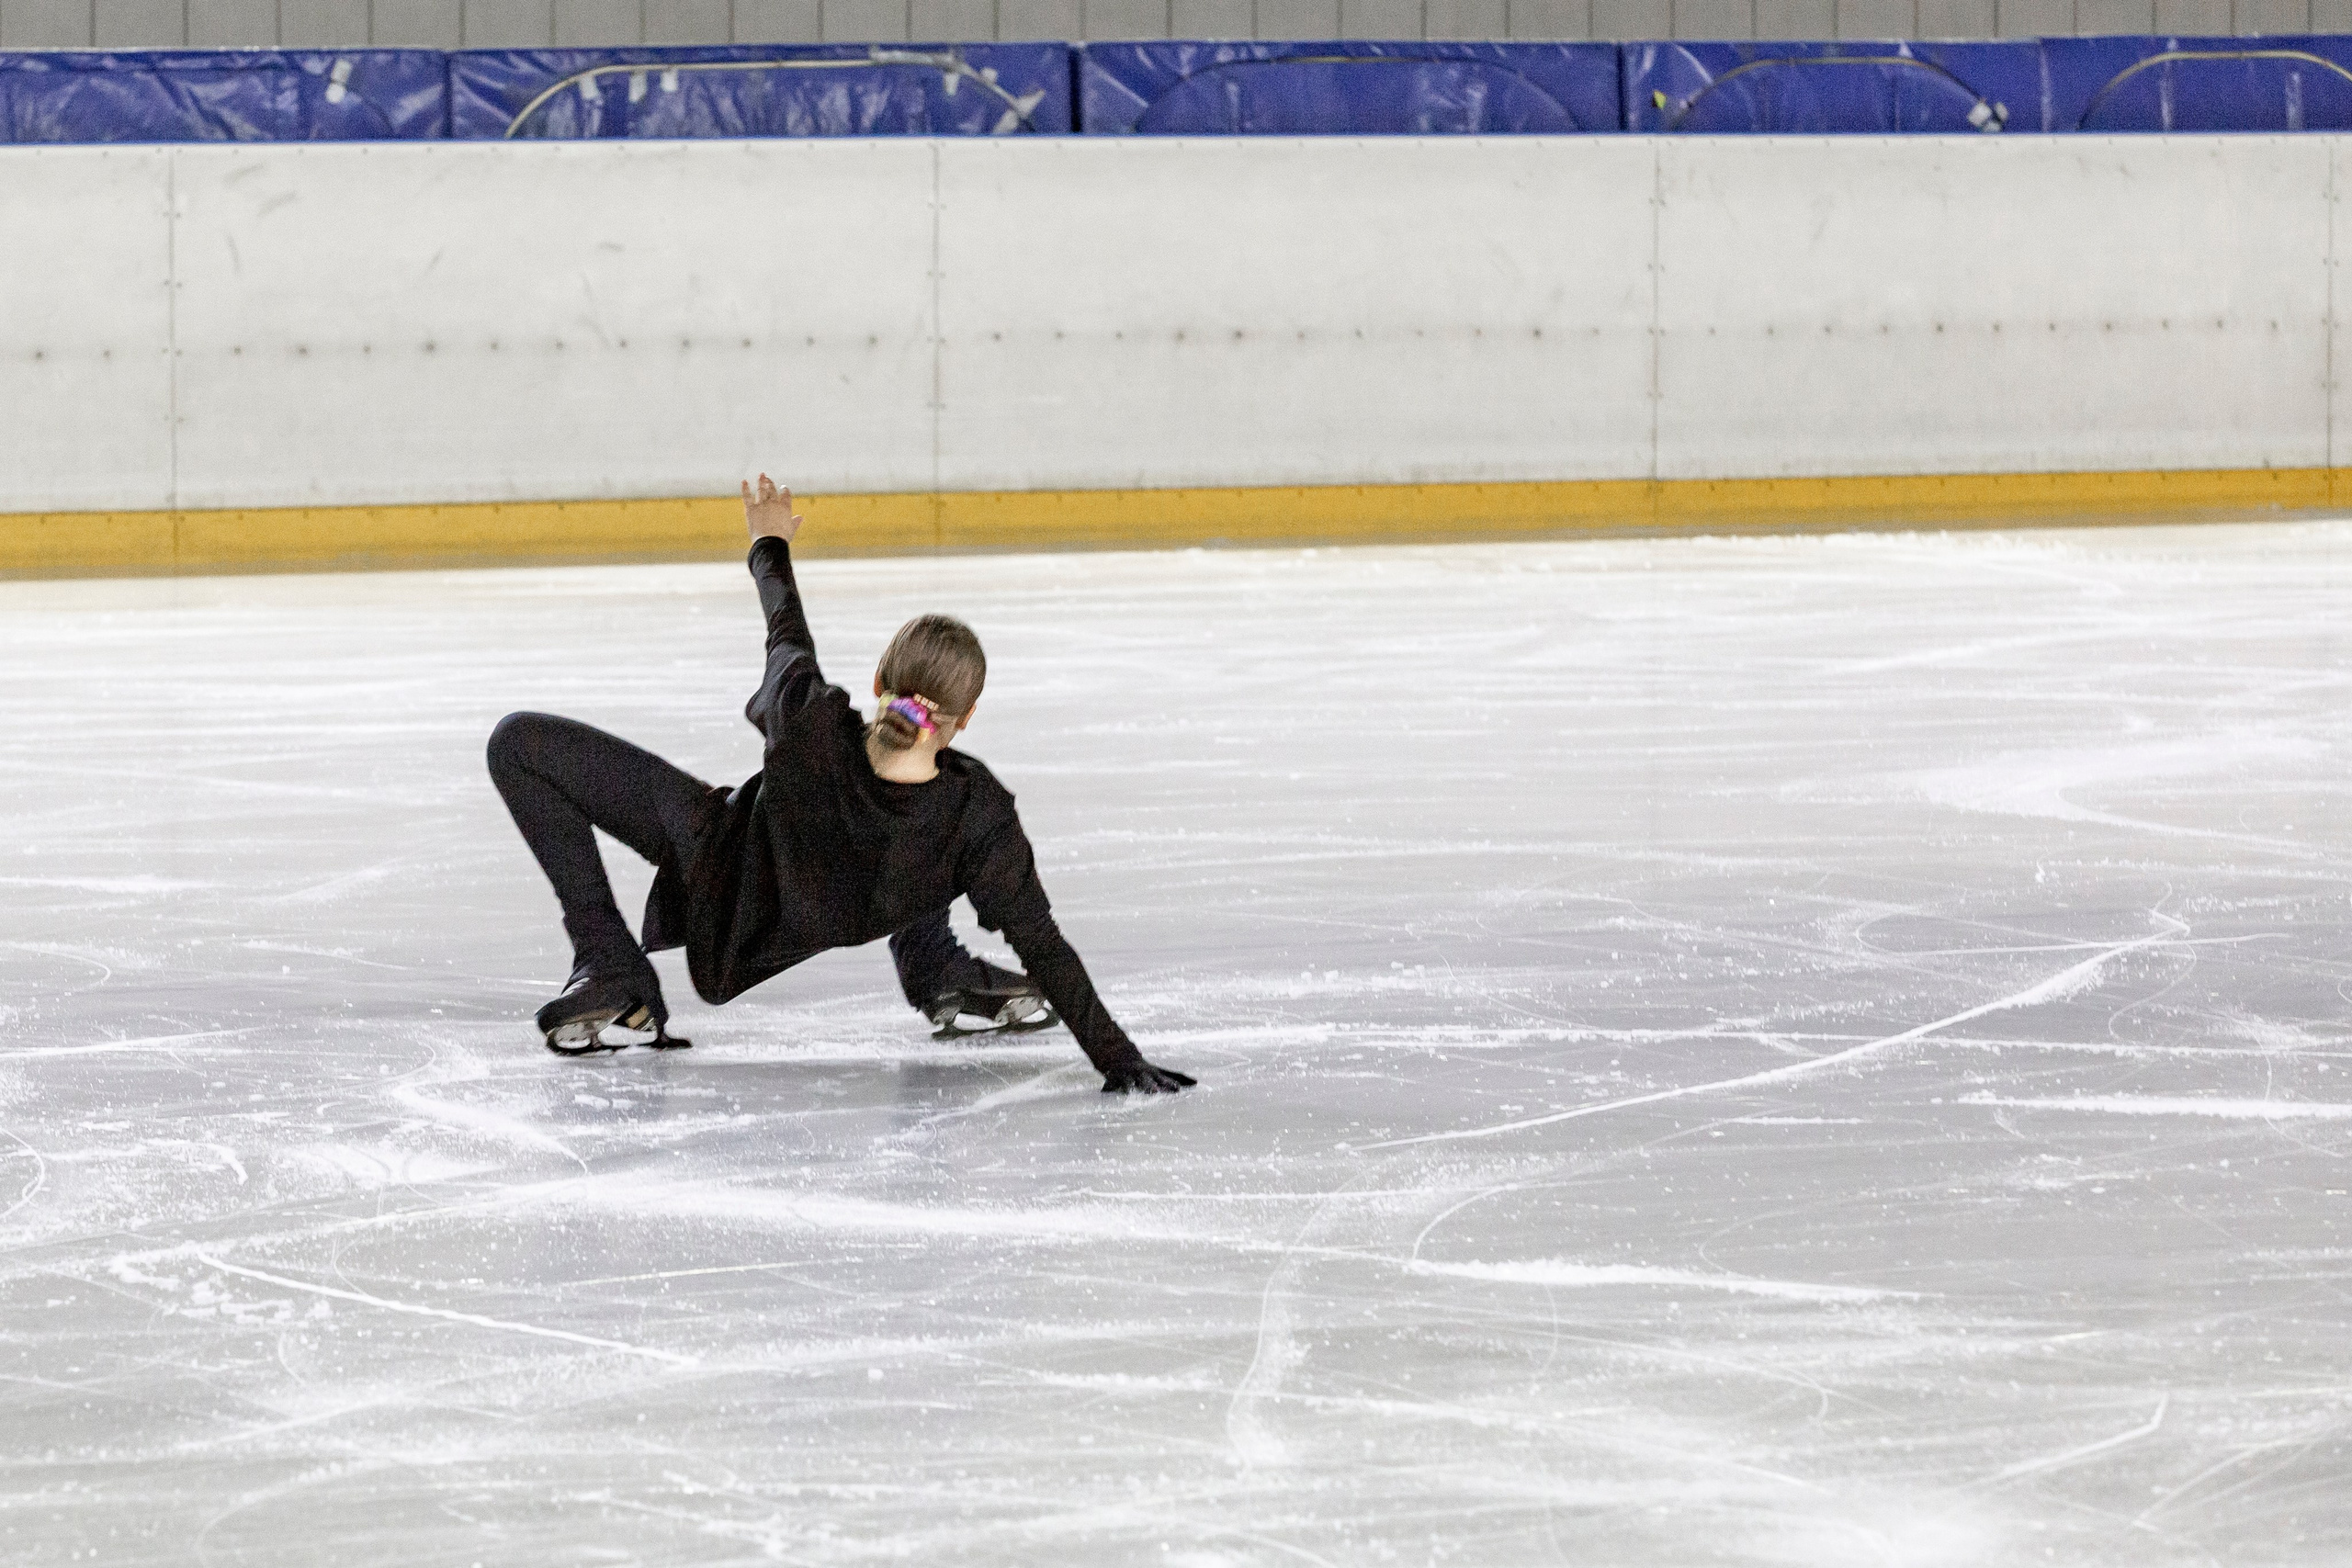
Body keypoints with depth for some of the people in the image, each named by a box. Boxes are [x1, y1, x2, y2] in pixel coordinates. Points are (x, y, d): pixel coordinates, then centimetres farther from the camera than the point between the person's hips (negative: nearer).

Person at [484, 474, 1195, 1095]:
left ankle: (609, 968, 3)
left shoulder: (811, 728, -37)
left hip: (715, 861, -2)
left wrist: (769, 544, 8)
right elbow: (1042, 946, -31)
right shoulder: (977, 819, -36)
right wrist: (1120, 1060, -24)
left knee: (520, 742, 6)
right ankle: (936, 968, 17)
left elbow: (787, 633, -14)